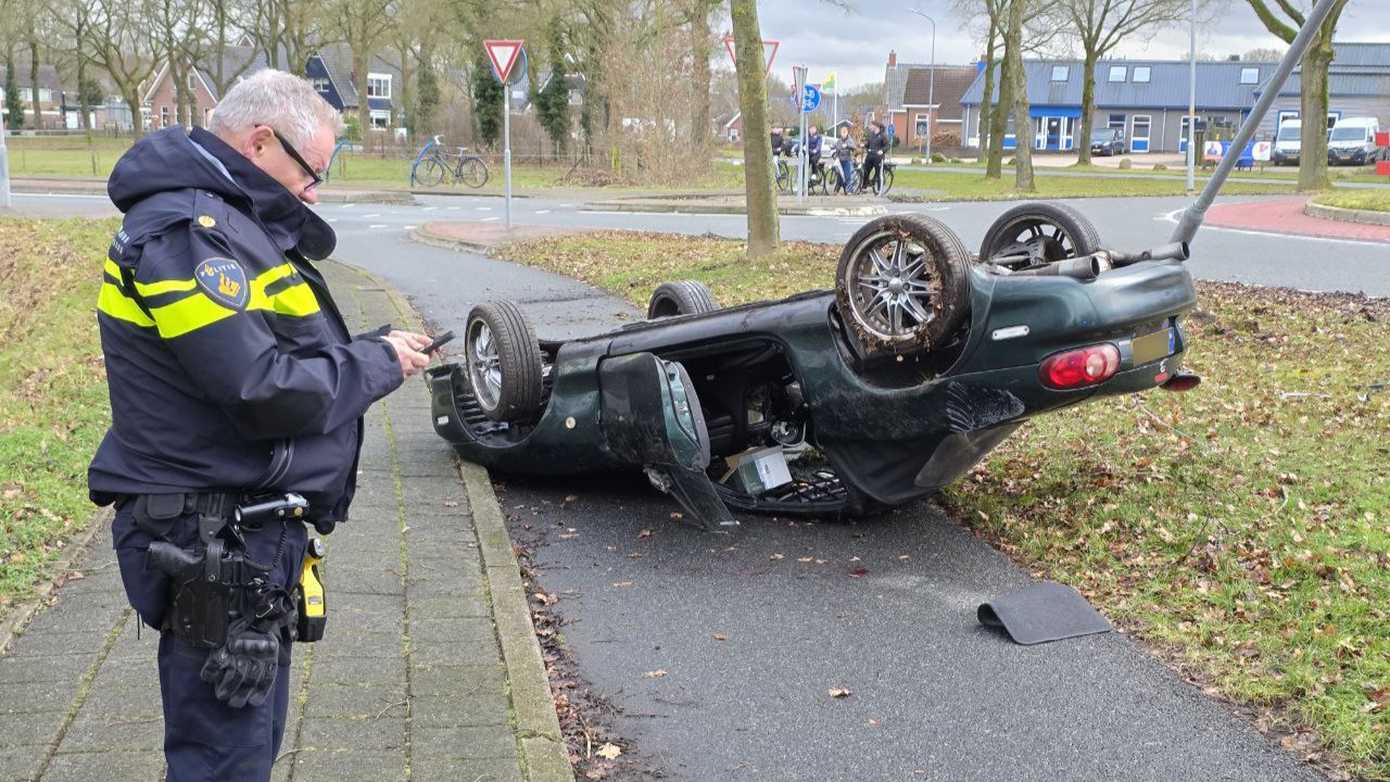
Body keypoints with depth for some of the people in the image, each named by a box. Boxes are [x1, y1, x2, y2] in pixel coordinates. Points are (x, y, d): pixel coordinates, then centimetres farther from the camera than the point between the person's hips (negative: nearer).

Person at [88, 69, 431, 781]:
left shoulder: (229, 224, 15)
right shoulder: (187, 231, -19)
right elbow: (266, 391, -25)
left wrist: (374, 349, 3)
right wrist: (377, 363, -11)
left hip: (248, 533, 11)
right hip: (211, 544, -11)